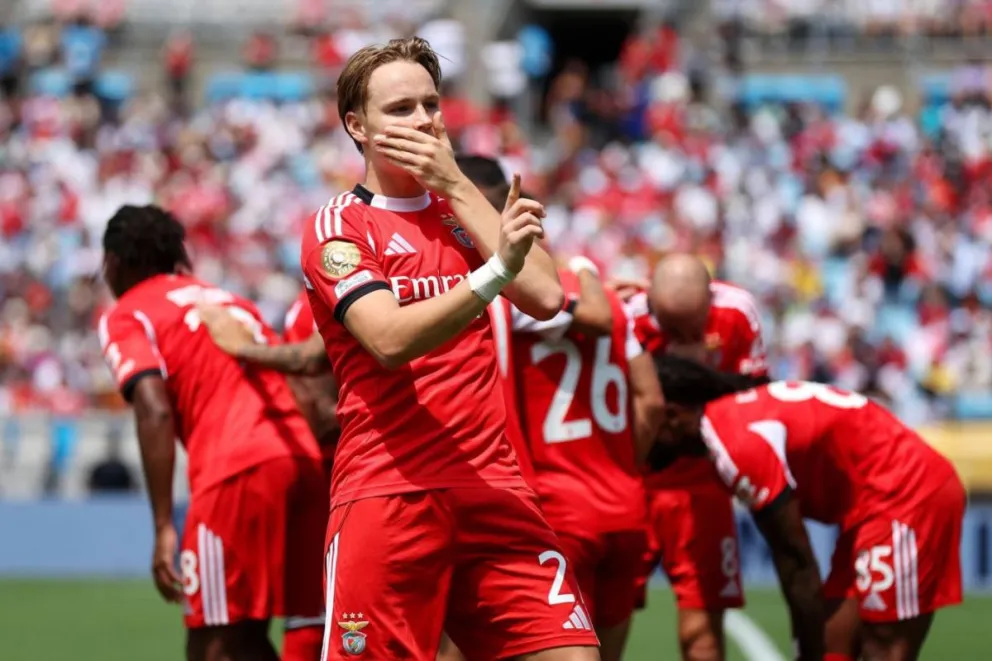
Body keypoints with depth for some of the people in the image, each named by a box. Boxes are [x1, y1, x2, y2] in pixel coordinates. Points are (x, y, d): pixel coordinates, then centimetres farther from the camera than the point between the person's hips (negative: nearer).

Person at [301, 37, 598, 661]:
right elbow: (390, 340, -18)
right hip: (388, 492, -4)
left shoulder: (462, 206, 17)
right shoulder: (339, 227, 0)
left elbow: (545, 297, -1)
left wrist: (455, 184, -2)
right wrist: (496, 270, -30)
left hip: (493, 488, 4)